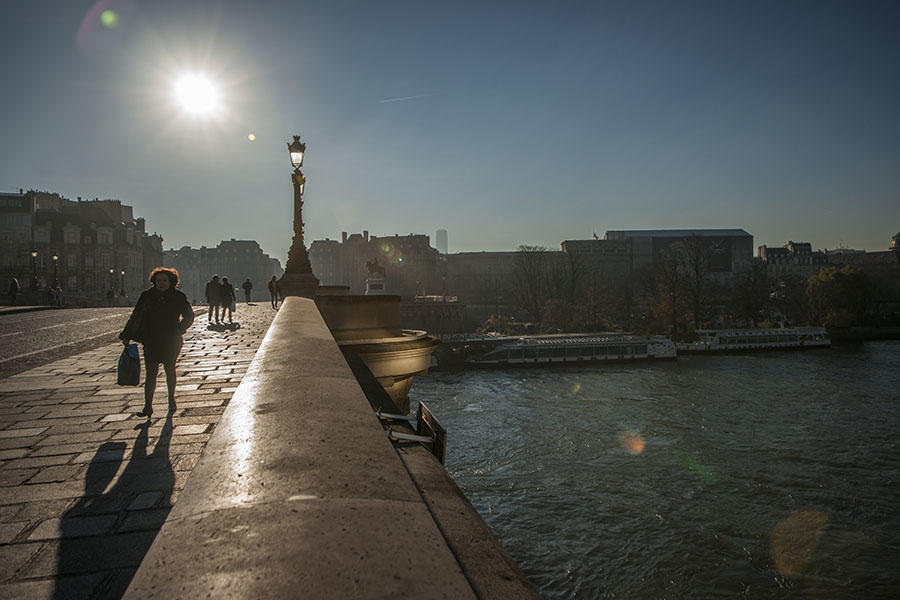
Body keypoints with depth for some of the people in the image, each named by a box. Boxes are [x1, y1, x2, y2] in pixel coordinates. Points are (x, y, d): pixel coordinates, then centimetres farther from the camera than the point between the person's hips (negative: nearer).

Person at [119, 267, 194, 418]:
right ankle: (148, 406, 0)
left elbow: (189, 316, 8)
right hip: (151, 342, 1)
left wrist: (178, 331, -2)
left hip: (170, 342, 0)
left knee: (170, 370, 13)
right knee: (150, 373, -2)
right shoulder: (147, 296, 2)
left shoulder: (178, 297, -1)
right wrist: (126, 336, -1)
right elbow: (135, 316, 5)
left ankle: (171, 399, 32)